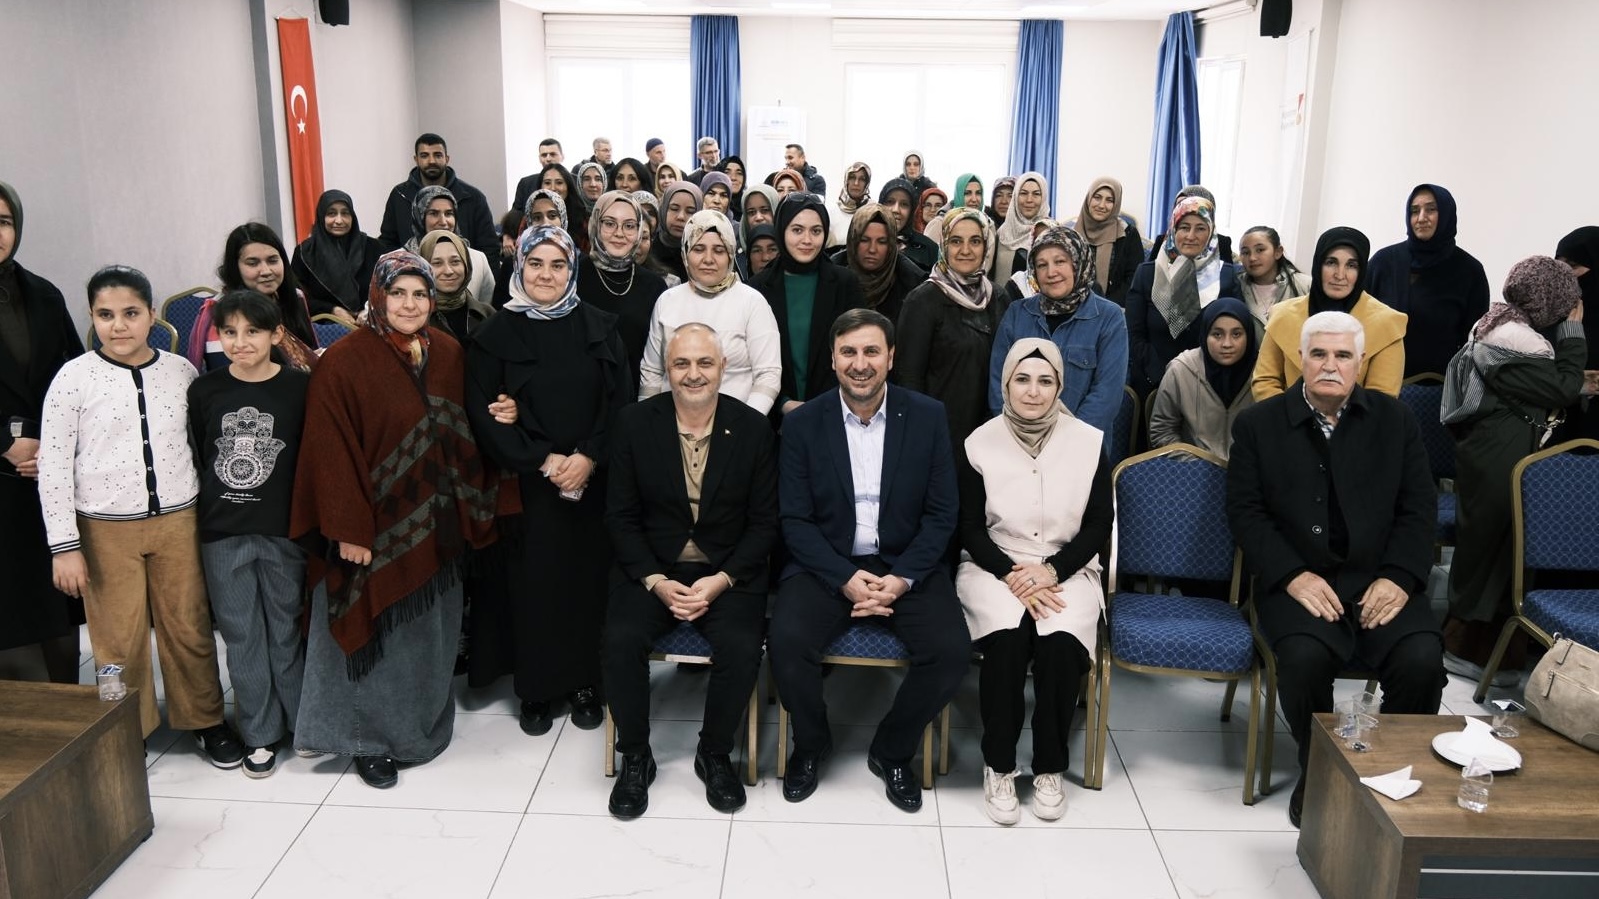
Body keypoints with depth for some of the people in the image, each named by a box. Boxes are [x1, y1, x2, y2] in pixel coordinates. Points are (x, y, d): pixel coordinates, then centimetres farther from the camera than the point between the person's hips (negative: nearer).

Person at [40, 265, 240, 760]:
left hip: (177, 520, 1)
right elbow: (53, 465, -4)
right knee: (118, 637, 8)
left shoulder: (180, 371, 1)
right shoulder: (74, 378, -5)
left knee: (189, 627, 9)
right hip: (105, 529, -1)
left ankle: (206, 719, 26)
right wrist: (65, 546, -7)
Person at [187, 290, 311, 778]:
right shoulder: (204, 390, 1)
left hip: (284, 531, -2)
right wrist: (205, 515, 6)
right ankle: (260, 733, 23)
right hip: (221, 535, 2)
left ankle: (303, 721, 27)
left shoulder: (300, 387, -6)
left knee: (286, 631, 9)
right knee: (242, 636, 10)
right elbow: (195, 460, 6)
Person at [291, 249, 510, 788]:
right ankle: (370, 741, 22)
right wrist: (348, 529, -18)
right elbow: (332, 451, -15)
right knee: (377, 636, 5)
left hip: (435, 526, 6)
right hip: (377, 525, -5)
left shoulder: (447, 353, 5)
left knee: (431, 631, 16)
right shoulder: (344, 362, -13)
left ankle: (423, 723, 34)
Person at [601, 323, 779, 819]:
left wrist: (721, 581, -14)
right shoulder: (634, 423, -1)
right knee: (621, 639, -26)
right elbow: (621, 516, 0)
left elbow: (764, 522, -1)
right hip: (651, 569, 1)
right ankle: (635, 757, 0)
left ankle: (715, 754, 2)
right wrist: (655, 581, -13)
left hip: (728, 573, 0)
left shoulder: (754, 428, -3)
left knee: (742, 647, -26)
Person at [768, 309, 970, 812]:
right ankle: (811, 744, 5)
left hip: (906, 566, 1)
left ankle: (892, 751, 7)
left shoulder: (927, 418, -1)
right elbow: (795, 520, -4)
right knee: (786, 641, -27)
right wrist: (846, 579, -18)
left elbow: (941, 514, -1)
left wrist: (902, 579, -15)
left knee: (952, 651, -22)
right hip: (827, 565, 0)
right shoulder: (803, 424, -2)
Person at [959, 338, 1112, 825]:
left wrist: (1051, 570, -13)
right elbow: (970, 528, 0)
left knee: (1061, 640, -29)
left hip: (1066, 568, 1)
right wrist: (1012, 575, -16)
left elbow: (1099, 525, 2)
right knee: (1008, 635, -30)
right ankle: (998, 765, -13)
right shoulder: (981, 443, -2)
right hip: (995, 566, -1)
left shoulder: (1089, 442, 1)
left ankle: (1050, 767, -9)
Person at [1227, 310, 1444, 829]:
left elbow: (1419, 508, 7)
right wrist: (1293, 576, -15)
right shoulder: (1258, 424, 5)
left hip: (1378, 580, 2)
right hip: (1297, 581, -2)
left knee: (1421, 660, -25)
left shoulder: (1396, 421, 11)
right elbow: (1245, 512, -1)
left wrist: (1398, 577, -10)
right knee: (1305, 657, -31)